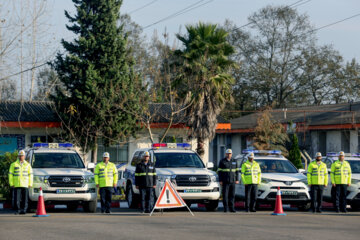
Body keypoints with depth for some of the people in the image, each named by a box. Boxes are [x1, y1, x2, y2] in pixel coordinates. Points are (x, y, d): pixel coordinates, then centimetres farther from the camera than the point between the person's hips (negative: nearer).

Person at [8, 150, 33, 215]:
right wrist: (11, 184, -3)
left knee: (25, 199, -2)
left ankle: (23, 210, 3)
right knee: (17, 199, -6)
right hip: (16, 185, -1)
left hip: (25, 185, 1)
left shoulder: (28, 165, 13)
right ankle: (17, 210, 0)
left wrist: (30, 184, 2)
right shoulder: (14, 164, 9)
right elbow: (10, 175, 6)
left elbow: (30, 175, 12)